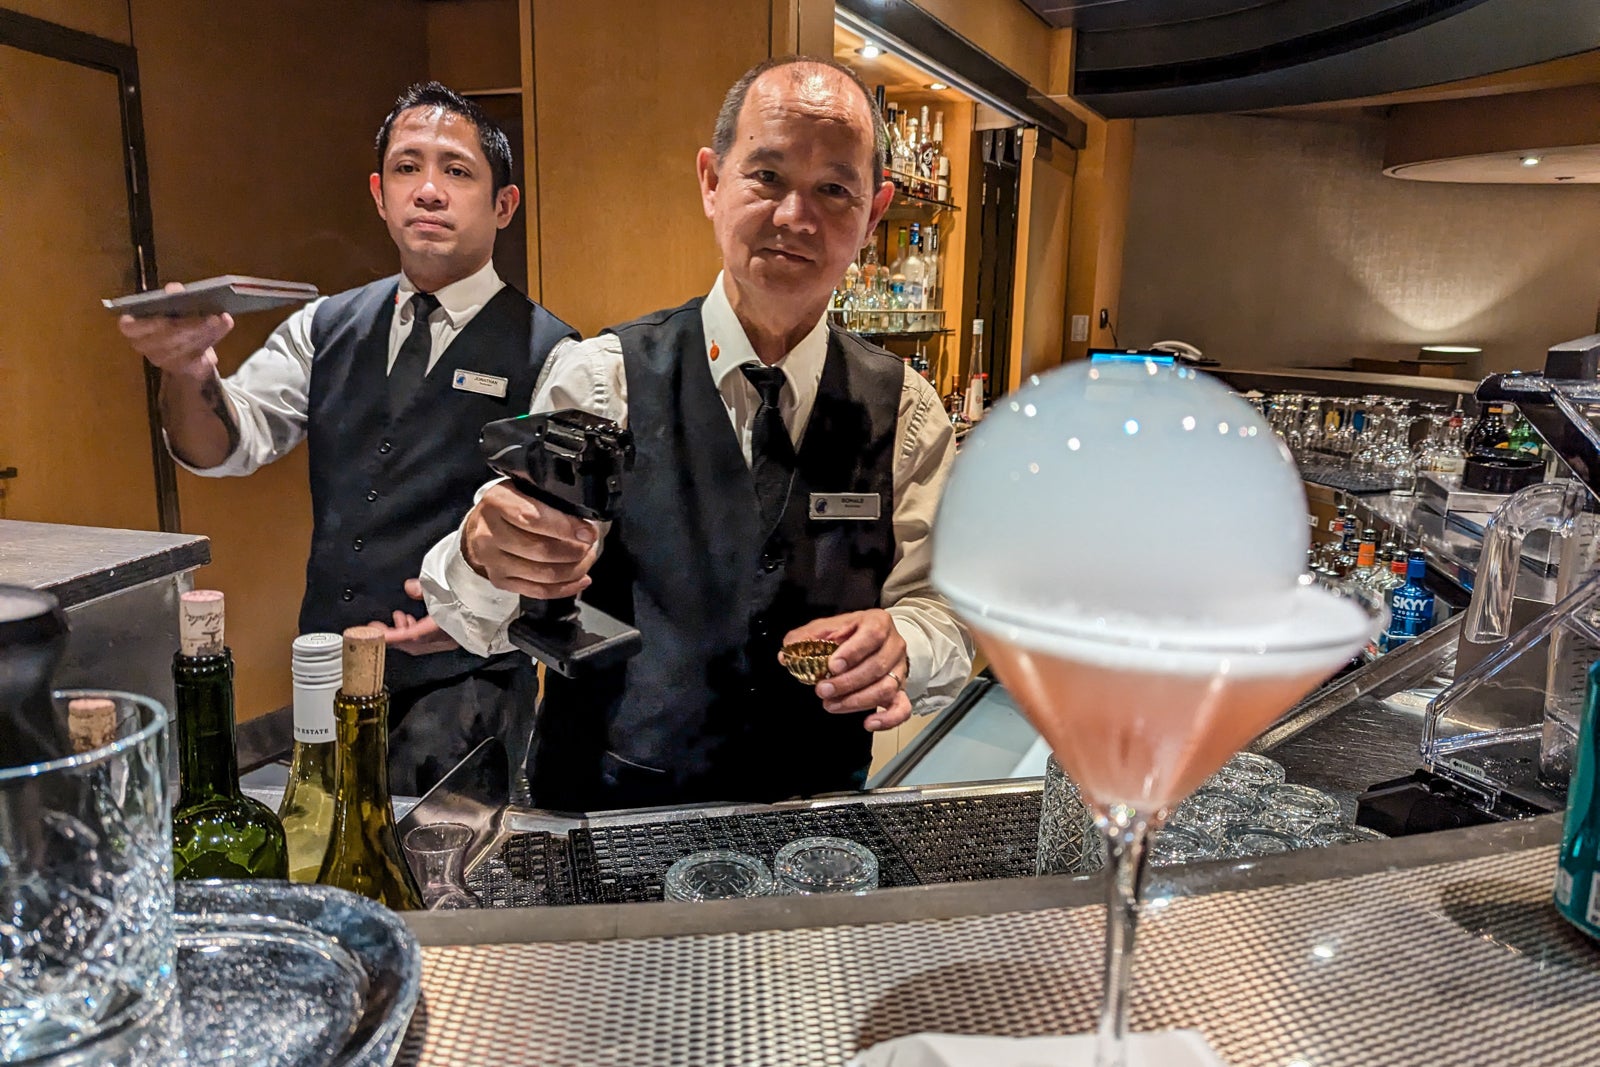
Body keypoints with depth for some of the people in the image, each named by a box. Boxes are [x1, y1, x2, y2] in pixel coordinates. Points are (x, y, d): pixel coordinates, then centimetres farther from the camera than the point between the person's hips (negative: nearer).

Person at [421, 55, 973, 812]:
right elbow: (479, 622, -9)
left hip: (813, 825, 3)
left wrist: (898, 643, -18)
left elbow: (948, 622, 4)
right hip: (603, 812, -2)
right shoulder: (602, 379, -4)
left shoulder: (906, 413, 4)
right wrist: (487, 555, -31)